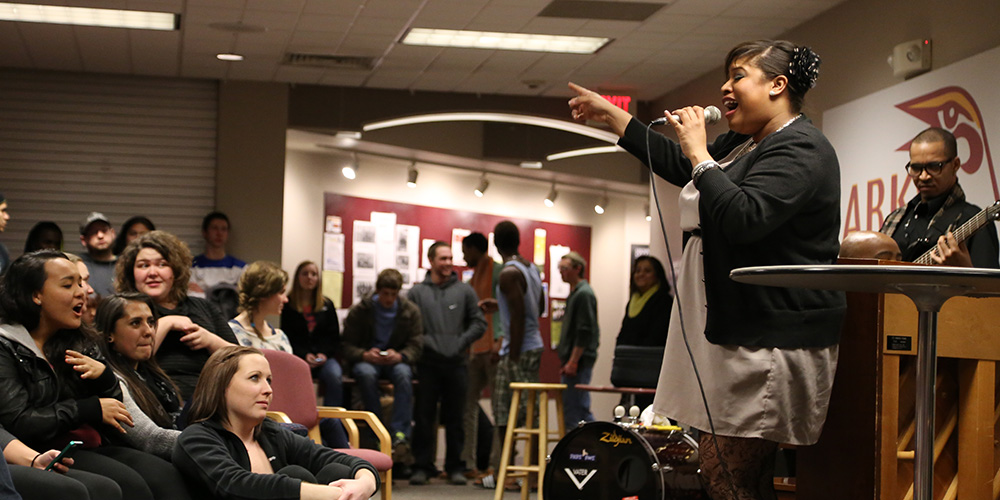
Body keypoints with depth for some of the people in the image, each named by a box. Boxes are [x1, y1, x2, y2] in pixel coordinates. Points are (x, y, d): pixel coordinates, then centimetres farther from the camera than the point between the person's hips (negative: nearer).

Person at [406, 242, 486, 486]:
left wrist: (462, 342, -1)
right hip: (427, 363, -1)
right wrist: (423, 342, -9)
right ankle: (422, 466, 7)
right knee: (424, 417, 0)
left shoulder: (464, 291, 10)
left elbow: (479, 323, 9)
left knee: (455, 418, 5)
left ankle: (455, 467, 12)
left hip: (457, 363, 1)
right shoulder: (417, 292, 7)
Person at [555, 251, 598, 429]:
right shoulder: (575, 293, 19)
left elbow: (585, 331, -19)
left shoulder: (584, 294, -12)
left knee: (572, 410, -9)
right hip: (573, 361, 10)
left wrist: (573, 362, -21)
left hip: (578, 363, -10)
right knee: (581, 409, 13)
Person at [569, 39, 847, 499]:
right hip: (737, 328, 10)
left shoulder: (800, 151, -12)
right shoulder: (741, 145, 20)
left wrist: (699, 153, -17)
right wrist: (609, 114, 34)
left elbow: (743, 218, -27)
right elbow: (676, 164, 33)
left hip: (774, 336, -10)